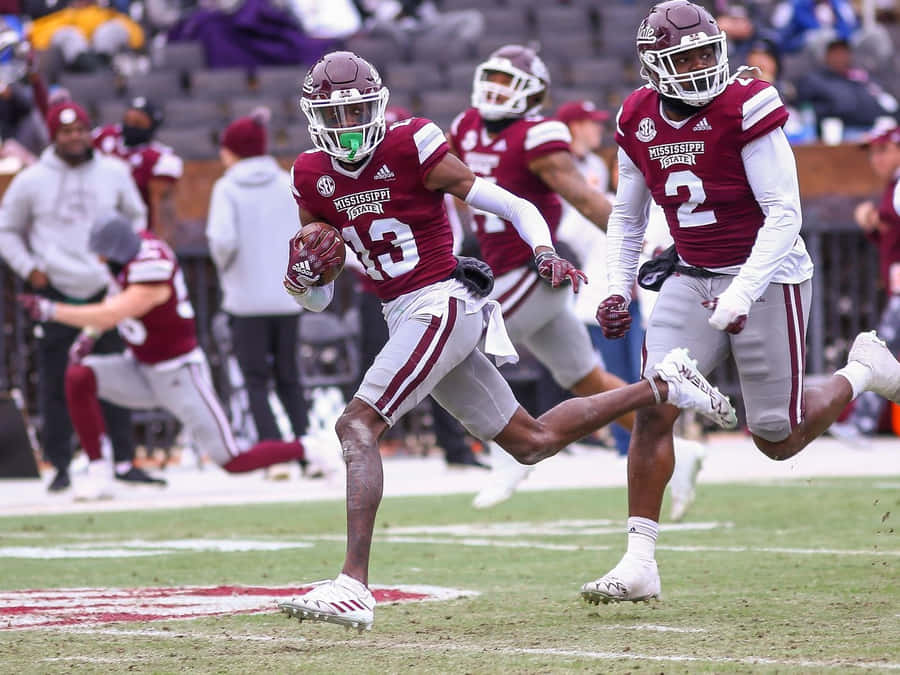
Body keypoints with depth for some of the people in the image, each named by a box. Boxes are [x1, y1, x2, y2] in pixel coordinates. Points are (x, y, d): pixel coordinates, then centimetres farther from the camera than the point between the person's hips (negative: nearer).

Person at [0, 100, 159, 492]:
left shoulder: (114, 174, 5)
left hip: (105, 291, 2)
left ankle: (124, 461, 10)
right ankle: (61, 466, 5)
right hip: (55, 293, -2)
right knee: (56, 386, -2)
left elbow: (135, 217, 20)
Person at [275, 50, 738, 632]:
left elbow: (513, 206, -7)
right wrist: (303, 276, -9)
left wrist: (546, 253, -24)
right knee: (531, 442, 14)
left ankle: (354, 586, -28)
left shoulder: (411, 151, -10)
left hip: (441, 306, -8)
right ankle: (662, 387, 29)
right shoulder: (314, 179, 8)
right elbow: (316, 301, 14)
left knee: (357, 426, -21)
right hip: (403, 318, 8)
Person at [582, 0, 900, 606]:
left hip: (767, 277, -5)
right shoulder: (639, 122, 0)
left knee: (777, 439, 2)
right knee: (654, 410, -12)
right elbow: (628, 217, 15)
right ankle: (639, 565, -8)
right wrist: (618, 288, 3)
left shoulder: (745, 109, -18)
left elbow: (784, 215, -19)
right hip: (693, 279, 5)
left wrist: (743, 293, -28)